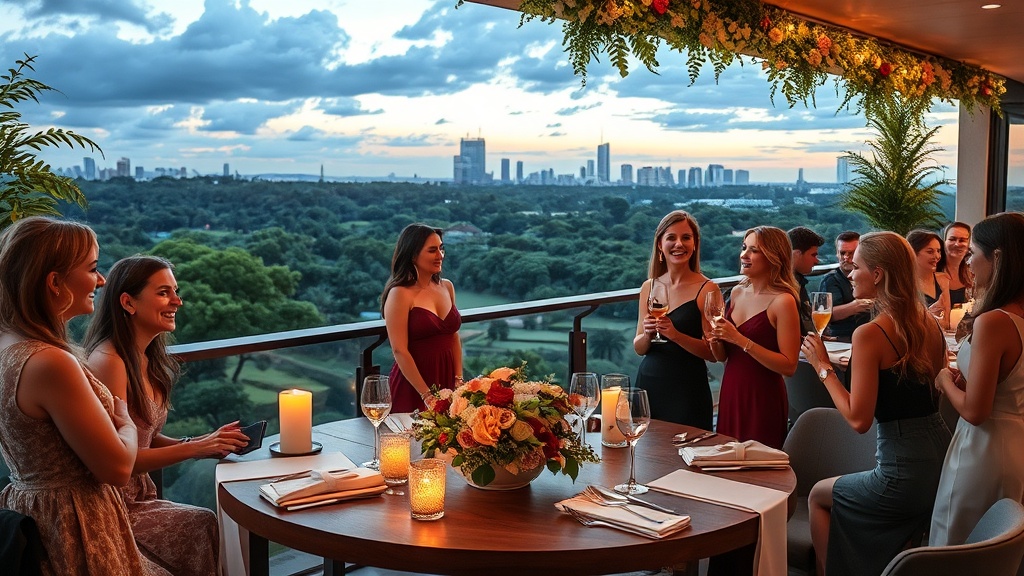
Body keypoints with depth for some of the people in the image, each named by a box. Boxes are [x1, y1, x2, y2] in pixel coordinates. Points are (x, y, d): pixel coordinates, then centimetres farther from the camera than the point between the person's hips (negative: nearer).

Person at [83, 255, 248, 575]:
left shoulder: (148, 361, 7)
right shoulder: (108, 361, -18)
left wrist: (204, 442, -3)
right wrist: (196, 448, -19)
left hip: (140, 497, 7)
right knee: (208, 528, -20)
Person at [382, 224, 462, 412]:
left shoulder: (447, 287, 8)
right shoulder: (400, 294, -12)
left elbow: (454, 338, 12)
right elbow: (400, 351, -15)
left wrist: (459, 380, 1)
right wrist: (427, 395, -18)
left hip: (447, 380, 6)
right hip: (412, 387, -6)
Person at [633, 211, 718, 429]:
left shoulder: (707, 289, -7)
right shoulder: (649, 287, 6)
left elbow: (713, 353, -10)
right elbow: (638, 348, 8)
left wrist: (675, 335, -22)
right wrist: (647, 333, -12)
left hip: (688, 389, -4)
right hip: (648, 384, 4)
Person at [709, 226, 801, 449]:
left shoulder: (783, 301, -13)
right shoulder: (737, 292, 6)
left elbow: (789, 366, -18)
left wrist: (741, 340, -22)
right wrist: (715, 340, -8)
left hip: (763, 399, -6)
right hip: (730, 394, 6)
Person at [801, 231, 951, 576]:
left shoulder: (869, 334, -18)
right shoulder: (929, 324, 5)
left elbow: (859, 420, -18)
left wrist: (823, 368, -8)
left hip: (905, 473, -7)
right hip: (942, 460, 8)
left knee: (818, 496, 20)